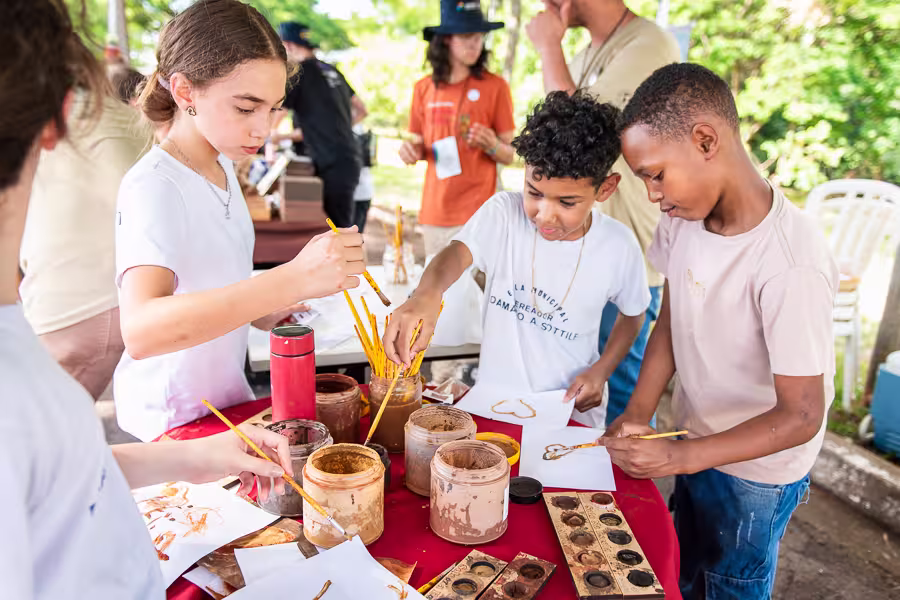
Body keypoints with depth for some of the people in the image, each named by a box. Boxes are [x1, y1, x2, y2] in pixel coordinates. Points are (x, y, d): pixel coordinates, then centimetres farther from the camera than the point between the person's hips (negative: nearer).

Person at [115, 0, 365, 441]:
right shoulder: (153, 187, -26)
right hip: (172, 418, -7)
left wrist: (257, 311, -1)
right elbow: (140, 330, -43)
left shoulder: (222, 165, 1)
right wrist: (292, 280, -52)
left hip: (226, 397, 7)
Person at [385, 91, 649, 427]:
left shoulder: (619, 247, -8)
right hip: (492, 401, -1)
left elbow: (633, 314, 9)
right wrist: (427, 292, -51)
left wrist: (602, 369, -5)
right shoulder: (504, 213, -12)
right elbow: (459, 251, -29)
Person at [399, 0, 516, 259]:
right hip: (434, 212, 4)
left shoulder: (495, 86, -3)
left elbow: (510, 155, 1)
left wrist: (492, 145, -19)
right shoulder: (423, 88, 6)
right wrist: (412, 150, -4)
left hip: (477, 214, -3)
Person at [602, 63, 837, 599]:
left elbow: (800, 416, -27)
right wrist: (638, 414, -12)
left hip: (757, 469, -6)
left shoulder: (790, 264, -33)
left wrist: (681, 457, -33)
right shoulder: (684, 217, -12)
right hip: (695, 444, 6)